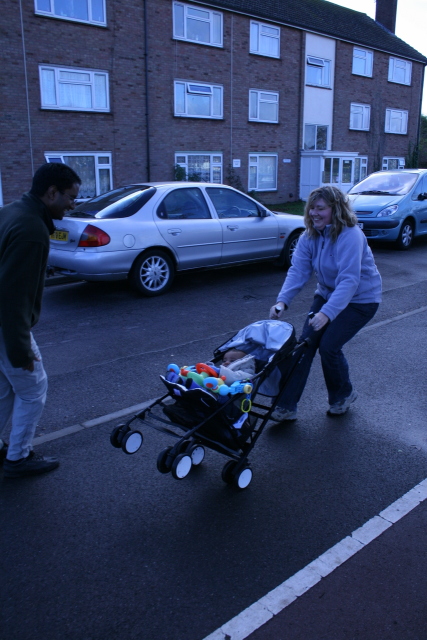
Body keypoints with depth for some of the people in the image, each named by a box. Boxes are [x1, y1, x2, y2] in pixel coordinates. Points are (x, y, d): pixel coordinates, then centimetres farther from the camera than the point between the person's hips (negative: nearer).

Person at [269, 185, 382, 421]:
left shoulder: (350, 236, -26)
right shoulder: (309, 237, -5)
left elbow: (349, 280, -34)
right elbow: (298, 271, -14)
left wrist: (327, 313, -45)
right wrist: (282, 301, -31)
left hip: (359, 300, -6)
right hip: (327, 294, 6)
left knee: (329, 345, -16)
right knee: (305, 343, -8)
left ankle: (343, 393, 15)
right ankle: (286, 405, -5)